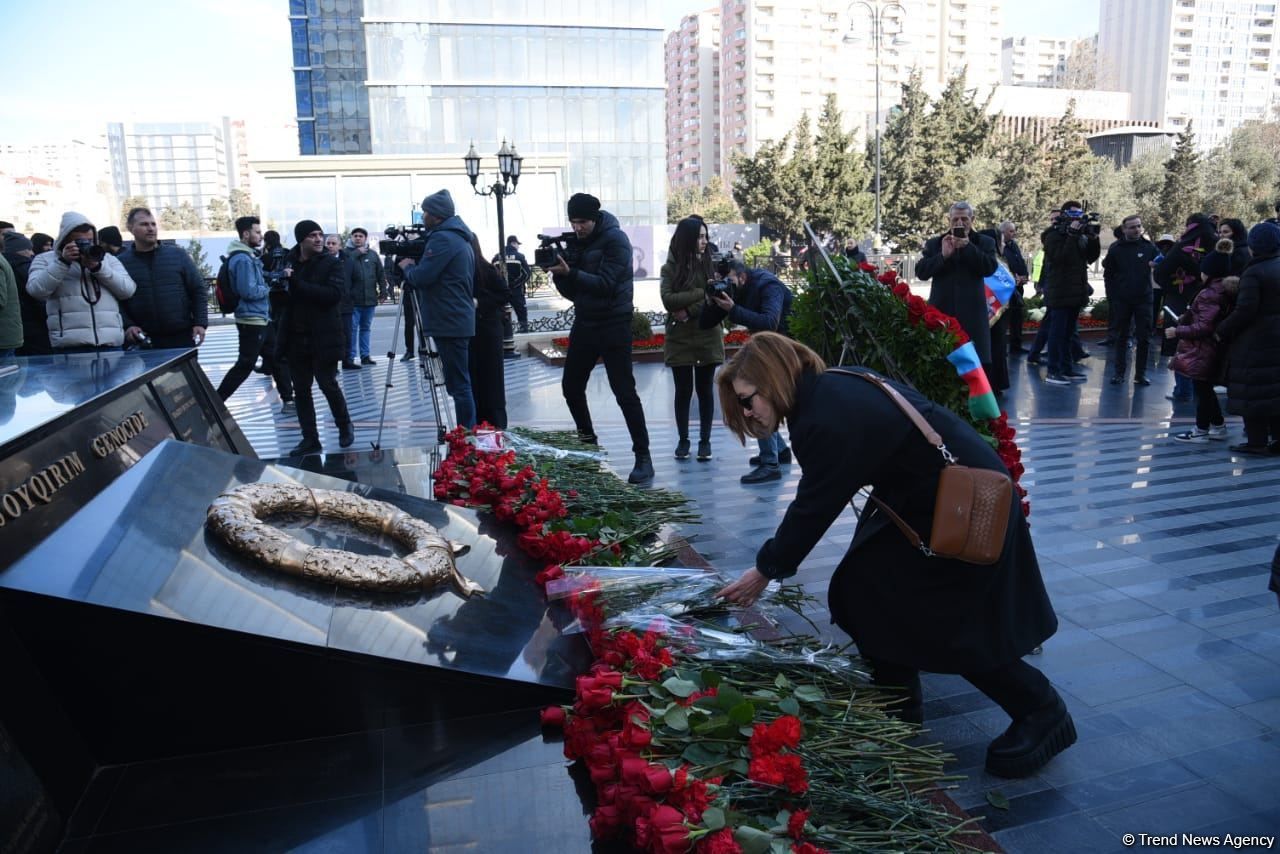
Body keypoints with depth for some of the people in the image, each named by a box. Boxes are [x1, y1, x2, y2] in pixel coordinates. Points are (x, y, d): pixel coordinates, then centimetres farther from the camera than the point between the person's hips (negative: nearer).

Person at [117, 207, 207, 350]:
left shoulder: (178, 254, 7)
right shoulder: (121, 262, 5)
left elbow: (198, 290, 7)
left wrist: (200, 323, -2)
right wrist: (127, 325, -11)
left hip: (182, 337, 1)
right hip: (142, 342, -1)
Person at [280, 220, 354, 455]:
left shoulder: (331, 263, -4)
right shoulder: (289, 261, 8)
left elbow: (334, 294, -20)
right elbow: (281, 297, 17)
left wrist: (297, 284, -22)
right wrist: (280, 289, -4)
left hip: (323, 337, -4)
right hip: (296, 337, 4)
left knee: (327, 384, 0)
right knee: (300, 390, 6)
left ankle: (345, 425, 25)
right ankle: (310, 439, 16)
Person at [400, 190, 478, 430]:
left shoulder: (442, 239, -13)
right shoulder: (460, 237, 18)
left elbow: (421, 277, -18)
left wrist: (407, 266, 2)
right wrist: (414, 267, 14)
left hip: (449, 322, -10)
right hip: (459, 320, 10)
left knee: (458, 384, -7)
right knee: (460, 382, 13)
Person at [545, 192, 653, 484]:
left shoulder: (615, 240, -12)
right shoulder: (576, 241, 7)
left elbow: (605, 284, -23)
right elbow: (573, 292, 8)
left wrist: (570, 273, -32)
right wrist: (559, 274, -10)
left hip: (613, 326, -7)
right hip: (584, 324, 7)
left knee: (624, 393, -8)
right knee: (571, 387, 12)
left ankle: (643, 457, -1)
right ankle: (587, 443, 31)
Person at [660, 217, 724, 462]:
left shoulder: (711, 263, 2)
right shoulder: (671, 268, 1)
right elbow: (668, 300, -12)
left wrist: (689, 311, -16)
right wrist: (702, 292, -14)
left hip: (707, 336, 1)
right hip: (679, 338, 0)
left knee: (705, 389, 5)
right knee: (683, 390, 6)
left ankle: (705, 440, 14)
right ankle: (683, 440, 18)